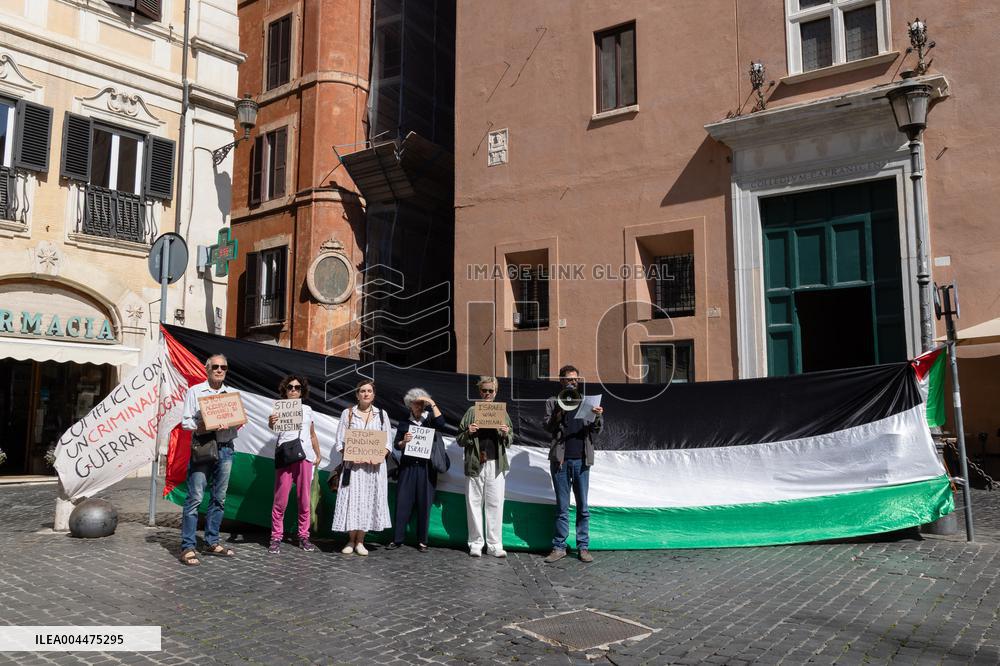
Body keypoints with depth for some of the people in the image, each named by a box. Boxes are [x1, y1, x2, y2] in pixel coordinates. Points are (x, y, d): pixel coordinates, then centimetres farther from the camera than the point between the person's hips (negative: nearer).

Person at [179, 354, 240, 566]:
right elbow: (185, 421, -1)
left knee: (219, 498, 9)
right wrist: (198, 426, -19)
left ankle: (212, 542, 19)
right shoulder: (195, 391, 4)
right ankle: (188, 547, -4)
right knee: (195, 498, -8)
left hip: (225, 448, 4)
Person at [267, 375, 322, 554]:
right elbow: (273, 425, -13)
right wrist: (271, 423, -36)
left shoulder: (307, 409, 18)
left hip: (305, 457, 3)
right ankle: (276, 537, 1)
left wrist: (318, 454, 18)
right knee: (281, 499, -7)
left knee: (304, 499, 5)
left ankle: (303, 536, 13)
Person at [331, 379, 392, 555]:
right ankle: (351, 540, 11)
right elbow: (340, 441, 1)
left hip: (374, 465, 1)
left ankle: (360, 541, 11)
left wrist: (380, 455, -11)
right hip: (353, 464, -1)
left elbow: (387, 442, 7)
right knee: (352, 500, -3)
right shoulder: (348, 413, 5)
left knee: (368, 500, 1)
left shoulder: (381, 414, 10)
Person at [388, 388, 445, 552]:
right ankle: (397, 539, 5)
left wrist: (432, 404, -10)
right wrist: (404, 441, -12)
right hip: (408, 467, 1)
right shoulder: (404, 423, 13)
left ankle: (422, 541, 7)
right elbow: (397, 445, 9)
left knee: (424, 503, 0)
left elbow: (441, 423, -12)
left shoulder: (429, 419, 9)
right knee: (403, 502, -2)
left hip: (426, 468, -1)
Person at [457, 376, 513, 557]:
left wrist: (506, 434, -7)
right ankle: (476, 544, 12)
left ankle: (495, 544, 7)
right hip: (475, 464, 0)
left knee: (495, 504, 0)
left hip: (496, 464, 1)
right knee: (474, 504, 3)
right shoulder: (472, 412, 8)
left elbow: (510, 440, 14)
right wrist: (468, 432, -11)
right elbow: (460, 440, 9)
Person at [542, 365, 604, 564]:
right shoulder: (553, 402, 8)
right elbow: (548, 427, -2)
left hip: (581, 459, 1)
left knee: (583, 507, 4)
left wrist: (598, 417, -16)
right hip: (560, 459, -1)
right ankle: (559, 547, 10)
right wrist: (560, 412, -19)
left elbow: (595, 430, 5)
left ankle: (583, 547, 11)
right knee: (562, 507, 5)